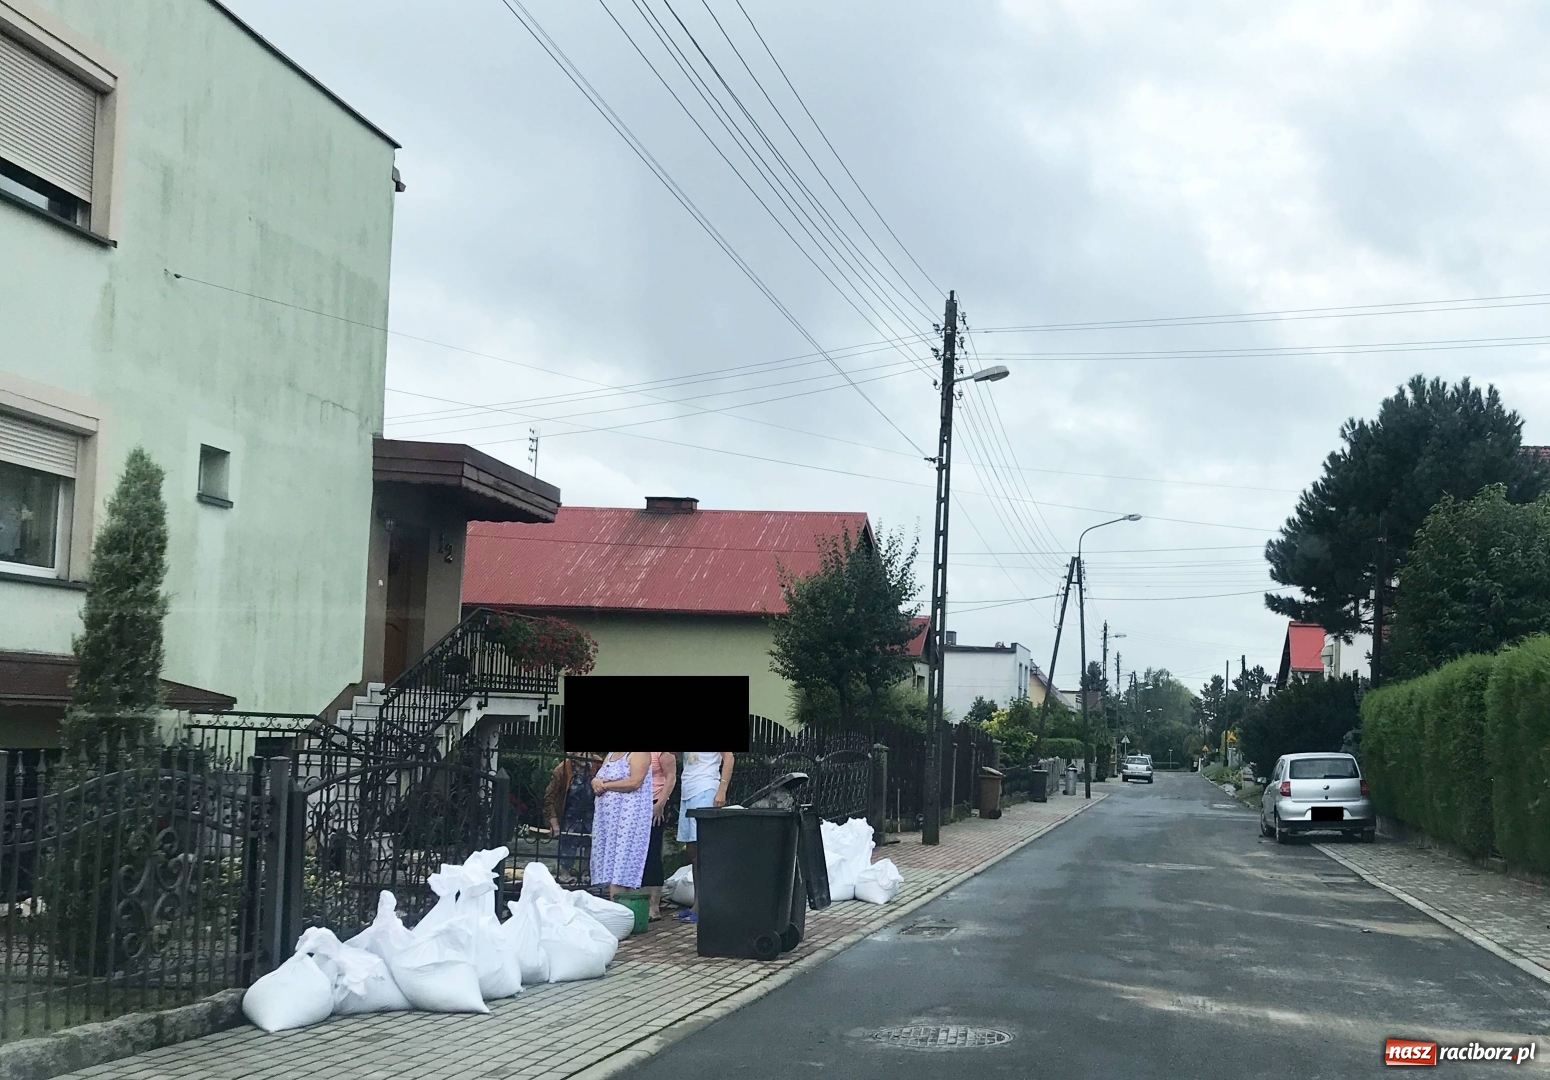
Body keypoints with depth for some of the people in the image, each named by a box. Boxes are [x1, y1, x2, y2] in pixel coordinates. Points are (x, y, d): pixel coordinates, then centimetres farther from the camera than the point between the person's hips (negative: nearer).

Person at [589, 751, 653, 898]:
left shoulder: (639, 753, -4)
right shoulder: (610, 755, 21)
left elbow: (635, 782, -17)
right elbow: (597, 786, 23)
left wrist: (605, 785, -10)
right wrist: (595, 783, -1)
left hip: (627, 817, -8)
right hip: (607, 817, 8)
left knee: (620, 872, -12)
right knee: (610, 870, 4)